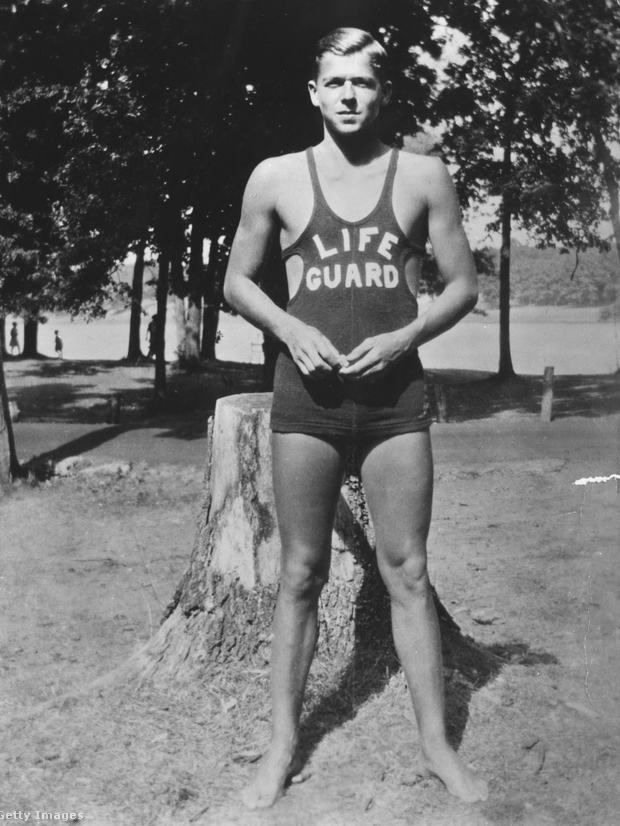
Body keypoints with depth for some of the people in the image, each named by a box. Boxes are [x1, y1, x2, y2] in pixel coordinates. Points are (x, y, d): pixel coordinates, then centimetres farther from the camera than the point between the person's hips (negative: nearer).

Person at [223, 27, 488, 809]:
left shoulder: (422, 176, 4)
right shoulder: (275, 178, 4)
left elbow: (463, 284, 7)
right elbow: (237, 281, 10)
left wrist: (405, 337, -10)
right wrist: (291, 329, -8)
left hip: (394, 394, 0)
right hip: (306, 395, 0)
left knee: (407, 571, 3)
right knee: (301, 573, 5)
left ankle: (437, 743, 13)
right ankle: (282, 744, 15)